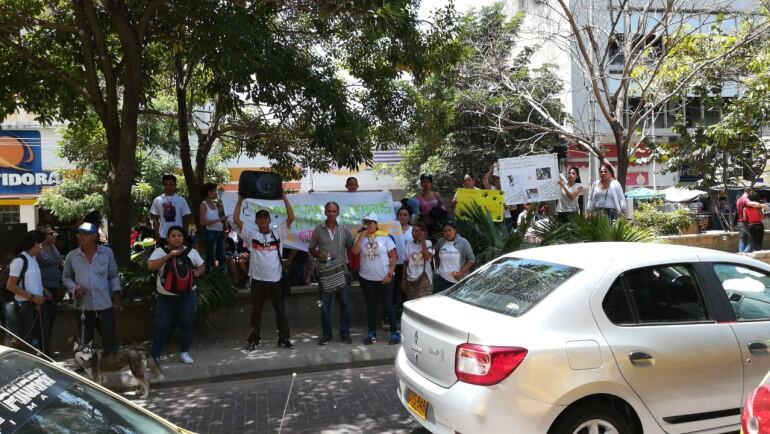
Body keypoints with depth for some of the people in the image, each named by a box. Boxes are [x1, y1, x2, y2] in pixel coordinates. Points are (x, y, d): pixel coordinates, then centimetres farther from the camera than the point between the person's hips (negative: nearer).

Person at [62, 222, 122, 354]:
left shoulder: (107, 253, -1)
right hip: (83, 306, 1)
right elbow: (66, 277, 11)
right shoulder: (72, 256, 0)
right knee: (85, 341, 13)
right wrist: (74, 288, -7)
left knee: (110, 339, 5)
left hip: (105, 305, -1)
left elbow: (113, 276, 9)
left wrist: (116, 292, -1)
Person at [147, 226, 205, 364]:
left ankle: (184, 352, 19)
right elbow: (151, 266, -20)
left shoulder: (192, 251, 3)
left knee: (186, 323, 6)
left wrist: (197, 272, -11)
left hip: (187, 295, 2)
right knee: (162, 325, 1)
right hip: (165, 296, -2)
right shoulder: (160, 251, -5)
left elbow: (202, 267, 12)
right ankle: (154, 354, 11)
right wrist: (170, 255, -24)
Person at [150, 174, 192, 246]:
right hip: (162, 236, 1)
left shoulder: (181, 200, 0)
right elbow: (155, 219, 6)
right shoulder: (157, 200, 2)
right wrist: (157, 234, -3)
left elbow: (185, 218, 2)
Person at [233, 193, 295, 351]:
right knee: (256, 312, 9)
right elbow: (236, 219, -5)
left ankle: (284, 338, 18)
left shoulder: (278, 233, 5)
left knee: (280, 310, 8)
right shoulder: (251, 235, 3)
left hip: (275, 279, 1)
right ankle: (253, 339, 20)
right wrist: (240, 199, -7)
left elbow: (291, 217, -4)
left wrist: (284, 197, -8)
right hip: (258, 279, -1)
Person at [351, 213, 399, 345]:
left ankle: (394, 333, 10)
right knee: (371, 306, 10)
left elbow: (393, 256, -4)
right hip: (367, 278, 3)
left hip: (384, 278, -3)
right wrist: (362, 235, -15)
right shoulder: (361, 237, 3)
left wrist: (390, 274, -11)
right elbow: (355, 251, -14)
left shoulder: (385, 236, -4)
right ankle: (372, 334, 19)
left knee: (388, 304, 2)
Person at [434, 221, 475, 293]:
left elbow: (471, 259, -3)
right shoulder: (440, 242, 6)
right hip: (442, 279, 2)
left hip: (458, 280, -2)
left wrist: (461, 272, -13)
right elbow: (436, 257, 21)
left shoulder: (463, 242, -3)